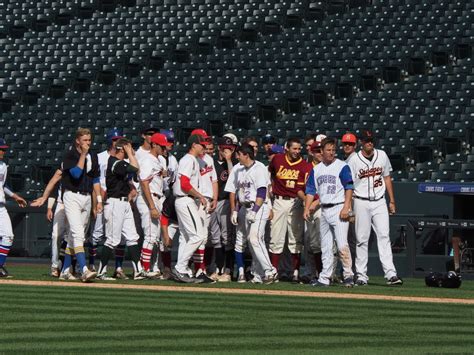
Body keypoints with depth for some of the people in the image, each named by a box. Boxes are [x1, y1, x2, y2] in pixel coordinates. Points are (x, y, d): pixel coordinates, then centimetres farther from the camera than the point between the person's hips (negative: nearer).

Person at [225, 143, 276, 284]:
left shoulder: (259, 168, -9)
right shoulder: (237, 169, 13)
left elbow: (262, 192, -15)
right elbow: (233, 191, 16)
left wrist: (254, 211, -22)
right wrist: (234, 211, 9)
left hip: (258, 207, -8)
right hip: (243, 208, 8)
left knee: (254, 238, -20)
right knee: (240, 240, 6)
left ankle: (269, 271, -18)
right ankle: (241, 272, 12)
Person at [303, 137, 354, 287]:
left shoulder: (342, 167, -3)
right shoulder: (316, 169, 14)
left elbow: (349, 188, -8)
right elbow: (311, 190, 14)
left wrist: (346, 207, -18)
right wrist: (307, 208, 2)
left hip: (339, 209, -6)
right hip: (324, 210, 6)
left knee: (342, 245, -15)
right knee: (326, 247, 8)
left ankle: (348, 275, -7)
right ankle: (325, 278, 11)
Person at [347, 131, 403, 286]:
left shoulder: (382, 155, 7)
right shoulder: (354, 160, -3)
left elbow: (387, 178, 15)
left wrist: (392, 201, 12)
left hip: (379, 202, 2)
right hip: (361, 203, -2)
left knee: (384, 236, -7)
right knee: (362, 239, 1)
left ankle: (390, 274, -14)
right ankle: (361, 276, 6)